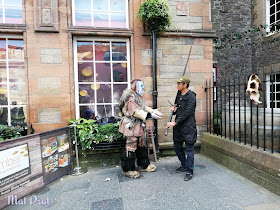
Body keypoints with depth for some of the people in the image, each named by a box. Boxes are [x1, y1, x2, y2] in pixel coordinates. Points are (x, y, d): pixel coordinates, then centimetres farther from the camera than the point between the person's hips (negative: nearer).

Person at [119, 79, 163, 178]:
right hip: (131, 126, -11)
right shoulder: (130, 97, -18)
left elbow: (143, 107, 19)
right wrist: (149, 115, -29)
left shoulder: (138, 97, 15)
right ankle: (128, 169, 13)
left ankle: (143, 165, 33)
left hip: (138, 125, 11)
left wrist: (152, 110, 4)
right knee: (131, 147, -2)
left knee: (141, 145, 18)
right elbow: (135, 111, -26)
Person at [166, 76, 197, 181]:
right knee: (177, 147, 16)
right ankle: (184, 165, 36)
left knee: (189, 149, 2)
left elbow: (187, 112, -19)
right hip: (178, 125, 8)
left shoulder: (191, 96, -13)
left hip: (188, 126, -8)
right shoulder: (179, 94, 11)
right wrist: (174, 109, 1)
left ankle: (189, 171, 14)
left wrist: (175, 122, -19)